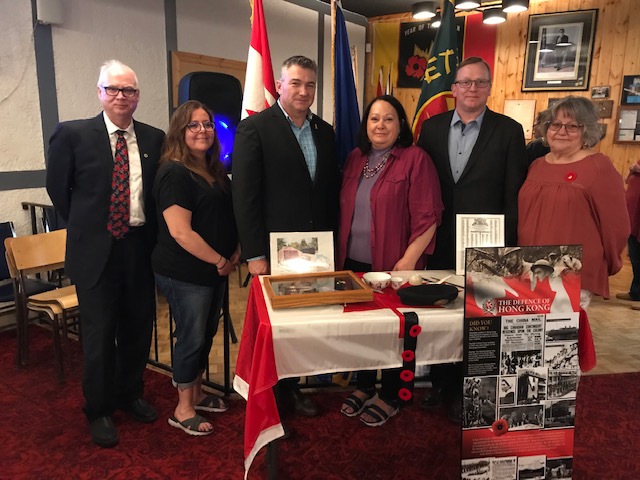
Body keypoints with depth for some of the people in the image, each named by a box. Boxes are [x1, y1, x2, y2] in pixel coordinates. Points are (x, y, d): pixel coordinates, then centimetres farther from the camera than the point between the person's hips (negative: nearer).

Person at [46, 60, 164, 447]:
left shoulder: (154, 139, 3)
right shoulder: (73, 134, -4)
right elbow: (58, 187, 4)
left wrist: (150, 231, 3)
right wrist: (85, 225, 6)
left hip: (141, 247, 3)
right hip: (97, 249, -3)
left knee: (139, 326, 14)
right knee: (99, 333, 7)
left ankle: (130, 393, 36)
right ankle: (100, 410, 27)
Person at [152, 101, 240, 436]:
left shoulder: (215, 170, 9)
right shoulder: (174, 173, -17)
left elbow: (227, 217, 18)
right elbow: (180, 232, -23)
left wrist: (237, 252, 2)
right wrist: (220, 261, -15)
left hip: (215, 270, 8)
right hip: (184, 274, -8)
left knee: (206, 335, 18)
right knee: (191, 338, 3)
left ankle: (196, 394, 37)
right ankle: (183, 410, 22)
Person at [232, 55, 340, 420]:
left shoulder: (325, 132, 11)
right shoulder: (254, 129, -6)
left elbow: (333, 192, 14)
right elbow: (245, 197, -11)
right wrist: (255, 254, -14)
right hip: (274, 253, -5)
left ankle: (291, 389, 34)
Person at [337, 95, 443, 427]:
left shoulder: (415, 159, -9)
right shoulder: (355, 158, 9)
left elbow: (427, 217, -13)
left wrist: (408, 260, -18)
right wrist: (341, 253, 10)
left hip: (393, 267, -5)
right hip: (355, 263, 5)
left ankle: (389, 398, 27)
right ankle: (364, 386, 36)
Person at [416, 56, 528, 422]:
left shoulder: (509, 131, -4)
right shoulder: (432, 127, 4)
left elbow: (515, 194, -5)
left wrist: (506, 245, -8)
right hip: (439, 241, 3)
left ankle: (465, 391, 28)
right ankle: (441, 382, 33)